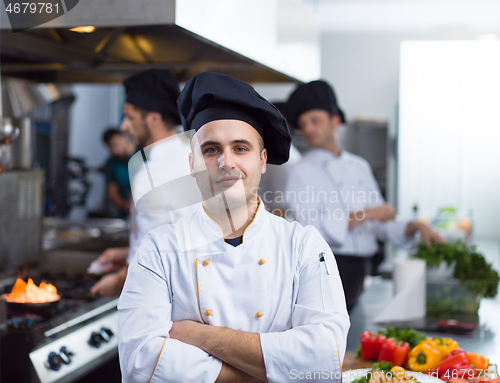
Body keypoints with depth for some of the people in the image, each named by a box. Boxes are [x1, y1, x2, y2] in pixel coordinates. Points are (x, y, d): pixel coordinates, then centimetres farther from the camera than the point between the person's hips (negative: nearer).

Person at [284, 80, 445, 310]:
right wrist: (366, 215, -17)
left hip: (360, 273, 6)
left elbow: (381, 224, 19)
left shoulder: (360, 167, 16)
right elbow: (309, 229, -18)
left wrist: (415, 227, 2)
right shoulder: (302, 173, -4)